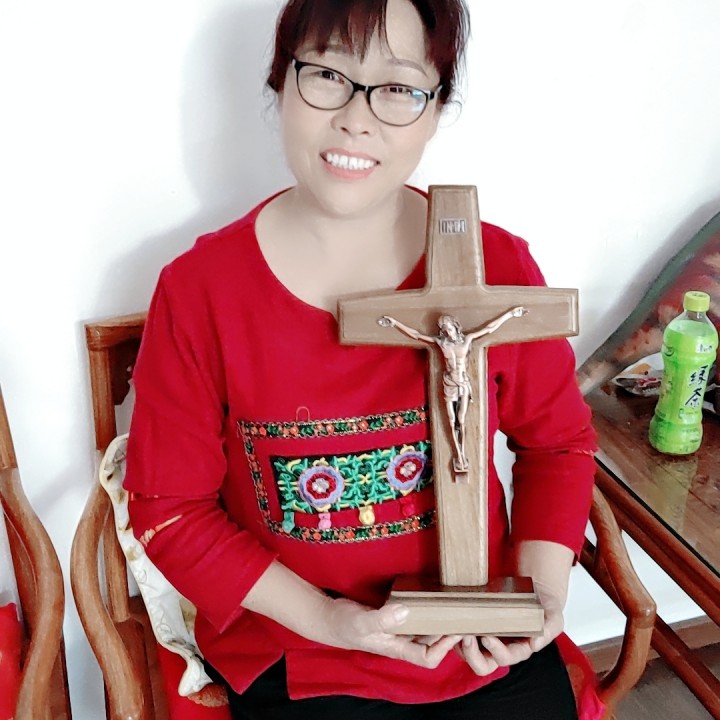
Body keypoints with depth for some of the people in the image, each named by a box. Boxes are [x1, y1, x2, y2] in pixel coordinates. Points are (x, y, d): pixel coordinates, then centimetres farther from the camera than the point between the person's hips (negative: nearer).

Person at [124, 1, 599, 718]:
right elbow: (169, 507, -6)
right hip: (289, 654, -1)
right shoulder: (197, 290, -13)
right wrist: (321, 617, -14)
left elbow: (557, 438, 6)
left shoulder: (498, 266, -8)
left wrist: (542, 580, -8)